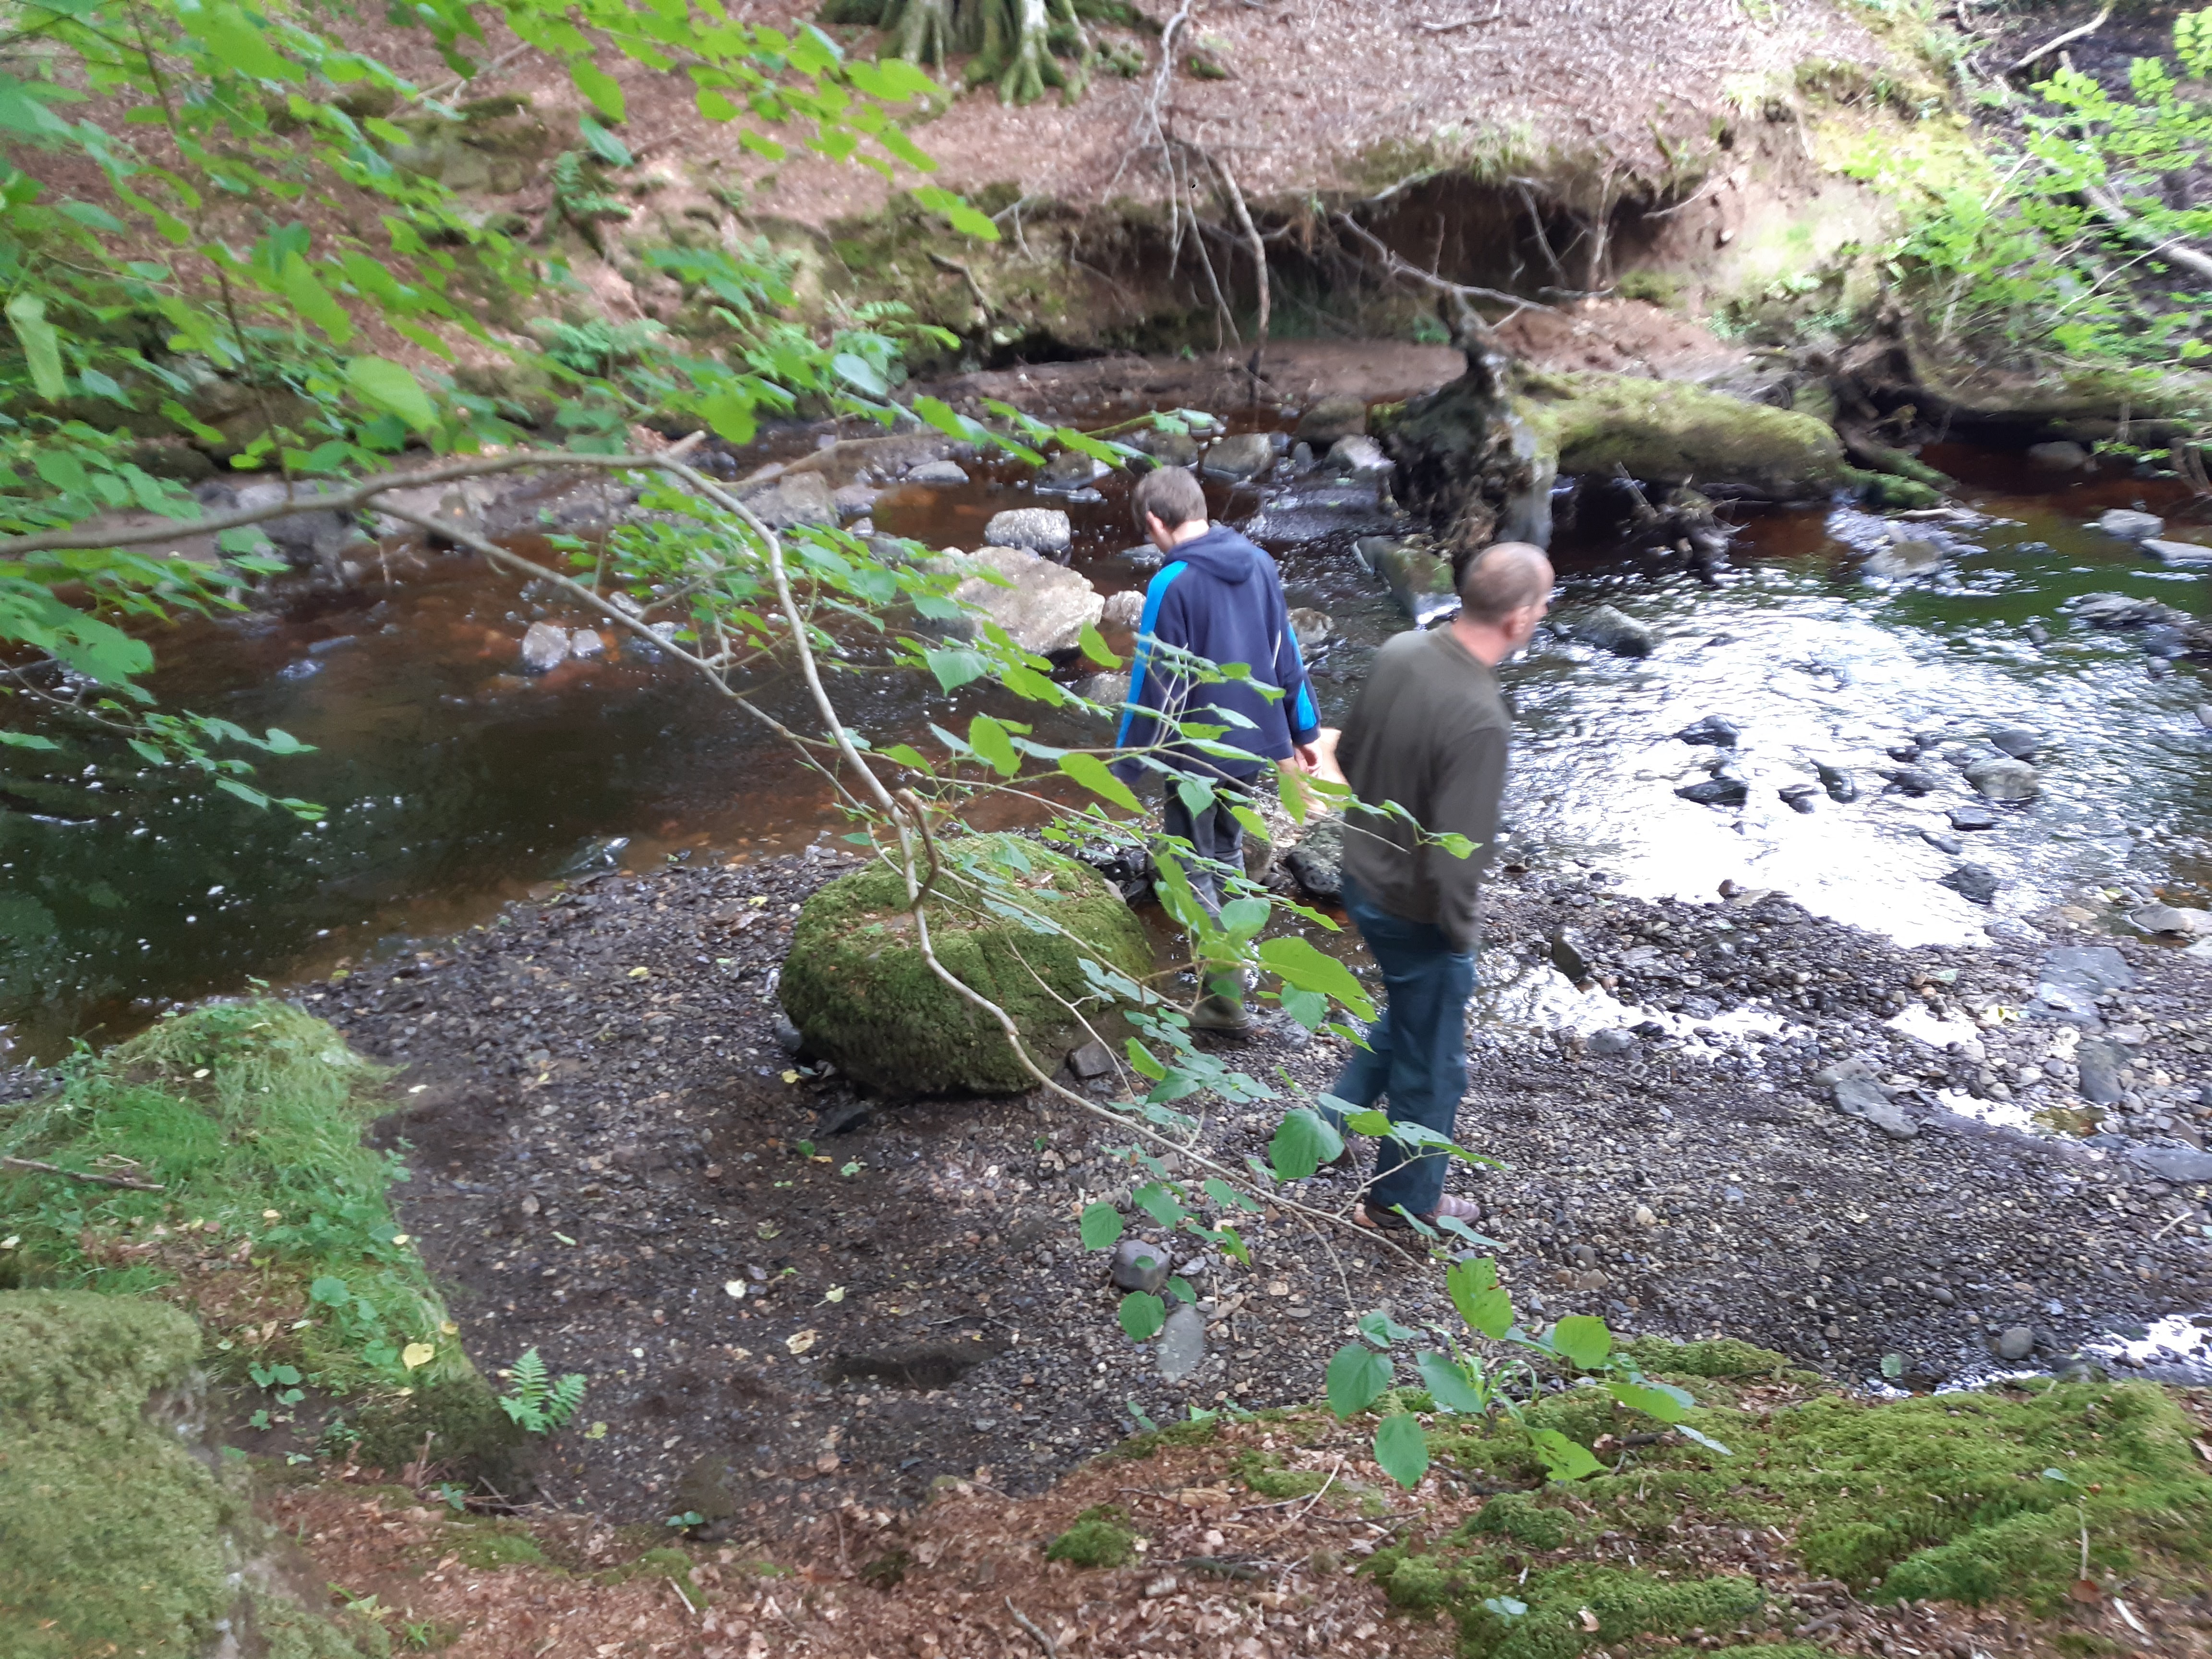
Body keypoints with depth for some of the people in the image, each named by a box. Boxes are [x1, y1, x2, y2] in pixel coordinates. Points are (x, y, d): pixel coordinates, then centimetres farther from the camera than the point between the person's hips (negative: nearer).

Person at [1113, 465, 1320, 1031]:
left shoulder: (1173, 584, -21)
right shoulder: (1259, 563, 0)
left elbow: (1153, 684, -18)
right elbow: (1286, 653, 7)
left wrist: (1128, 766, -8)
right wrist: (1302, 729, 17)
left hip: (1196, 753, -7)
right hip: (1257, 741, 7)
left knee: (1196, 873, 7)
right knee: (1228, 852, 25)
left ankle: (1225, 1001, 7)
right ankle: (1229, 967, 38)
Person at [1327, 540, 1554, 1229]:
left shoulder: (1398, 652, -9)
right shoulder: (1479, 716, -33)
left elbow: (1348, 757, 6)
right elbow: (1454, 858, -30)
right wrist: (1461, 932, -12)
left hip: (1362, 880, 7)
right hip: (1416, 913, -7)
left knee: (1404, 1017, 33)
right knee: (1431, 1066, 17)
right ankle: (1403, 1202, 36)